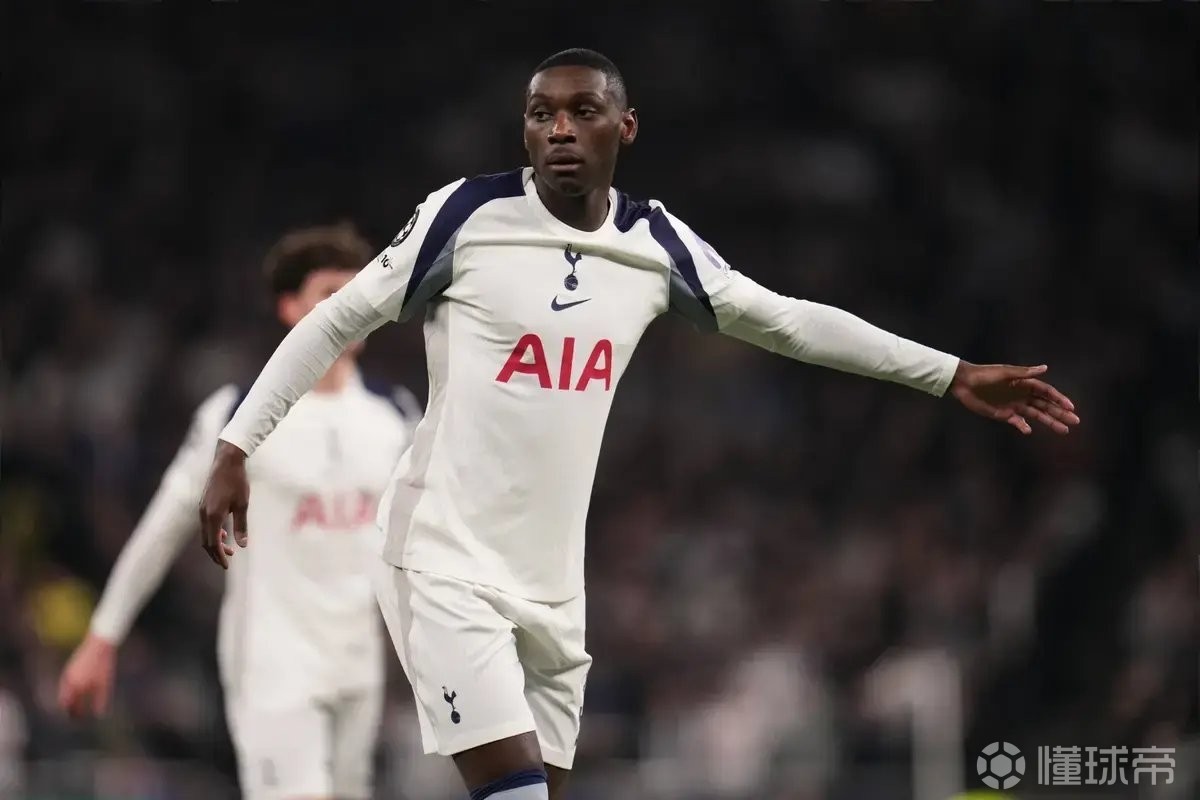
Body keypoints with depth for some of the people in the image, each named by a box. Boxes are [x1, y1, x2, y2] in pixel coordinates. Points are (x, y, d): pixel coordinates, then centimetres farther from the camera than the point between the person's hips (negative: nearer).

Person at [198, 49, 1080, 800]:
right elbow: (336, 322, -1)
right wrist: (235, 451, -5)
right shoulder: (467, 215, -9)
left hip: (553, 581, 6)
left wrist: (954, 375, 12)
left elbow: (790, 322, 13)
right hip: (447, 562, -6)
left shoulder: (657, 244, 4)